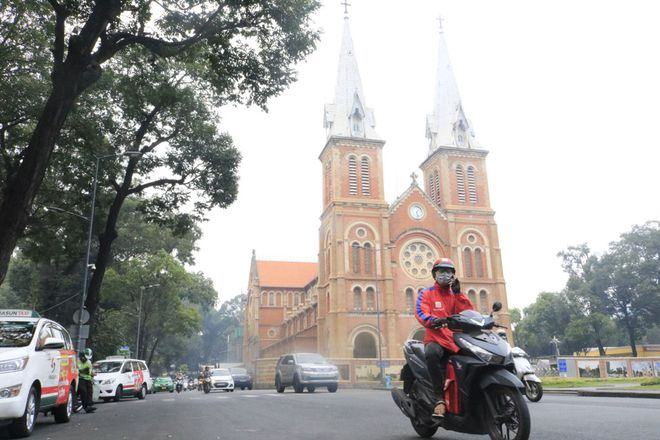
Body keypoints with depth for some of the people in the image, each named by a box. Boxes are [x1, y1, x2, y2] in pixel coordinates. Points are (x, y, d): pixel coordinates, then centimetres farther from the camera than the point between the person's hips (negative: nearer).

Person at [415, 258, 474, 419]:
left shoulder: (455, 295, 21)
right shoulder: (426, 294, 10)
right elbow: (420, 312, -9)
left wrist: (458, 293, -2)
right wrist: (433, 320, -30)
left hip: (456, 339, 4)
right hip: (436, 339, -4)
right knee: (431, 353, -38)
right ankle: (439, 398, -29)